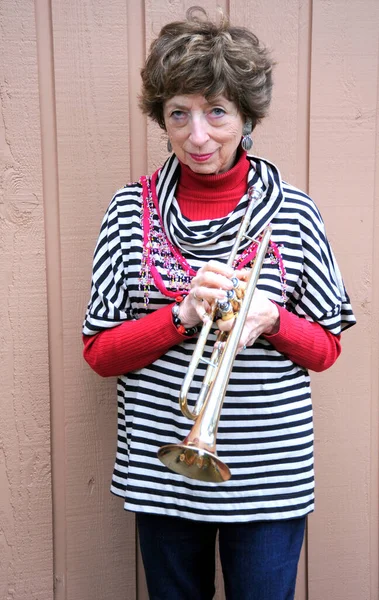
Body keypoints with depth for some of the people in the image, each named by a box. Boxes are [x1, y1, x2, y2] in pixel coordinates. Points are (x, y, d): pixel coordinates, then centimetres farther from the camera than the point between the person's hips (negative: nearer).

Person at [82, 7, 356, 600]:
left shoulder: (293, 212, -3)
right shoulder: (132, 210, -3)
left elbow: (326, 348, 3)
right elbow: (99, 352, -4)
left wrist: (271, 320, -18)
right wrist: (182, 315, -20)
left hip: (269, 477, 0)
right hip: (161, 470, 1)